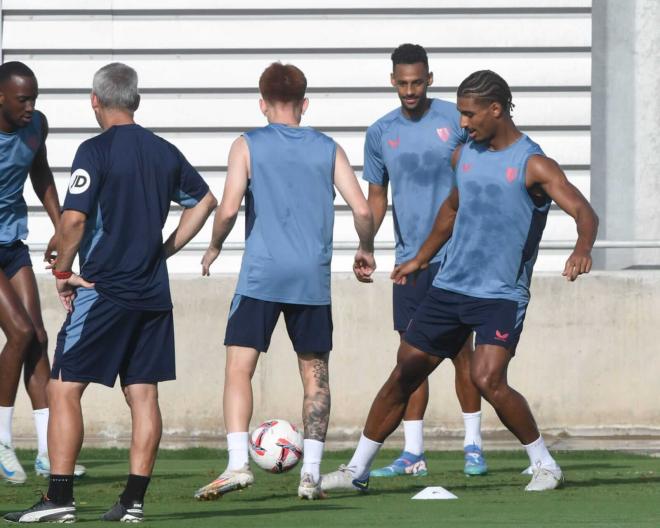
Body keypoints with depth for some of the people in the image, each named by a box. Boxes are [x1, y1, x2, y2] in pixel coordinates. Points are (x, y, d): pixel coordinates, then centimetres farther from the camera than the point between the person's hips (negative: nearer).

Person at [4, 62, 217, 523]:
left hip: (103, 291, -6)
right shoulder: (164, 152, 9)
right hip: (154, 292, 6)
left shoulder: (96, 151, -10)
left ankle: (60, 497, -7)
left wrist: (63, 271, -4)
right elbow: (205, 201, 23)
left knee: (64, 389, -2)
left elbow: (73, 219, -19)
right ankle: (134, 500, 5)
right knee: (143, 393, 7)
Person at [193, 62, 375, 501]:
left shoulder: (248, 146, 2)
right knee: (315, 374, 10)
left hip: (261, 275, -2)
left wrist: (215, 247, 11)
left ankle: (238, 464, -16)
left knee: (239, 368, -2)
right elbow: (362, 209, 2)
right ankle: (311, 473, 6)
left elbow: (228, 209, -7)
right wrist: (366, 251, 20)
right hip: (313, 278, 2)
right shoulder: (328, 149, 9)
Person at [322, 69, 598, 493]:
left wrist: (582, 250, -42)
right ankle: (358, 470, 16)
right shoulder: (465, 155, 9)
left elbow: (584, 212, -21)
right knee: (404, 375, 5)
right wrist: (421, 259, 30)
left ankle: (545, 465, -5)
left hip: (502, 295, -6)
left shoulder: (533, 165, -11)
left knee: (487, 380, -23)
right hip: (450, 285, 6)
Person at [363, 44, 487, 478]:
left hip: (456, 254, -3)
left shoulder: (455, 119, -2)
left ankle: (473, 445, 8)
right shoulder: (381, 133, 7)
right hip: (410, 258, 3)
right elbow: (377, 197, 13)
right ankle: (413, 454, 5)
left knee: (462, 349, -3)